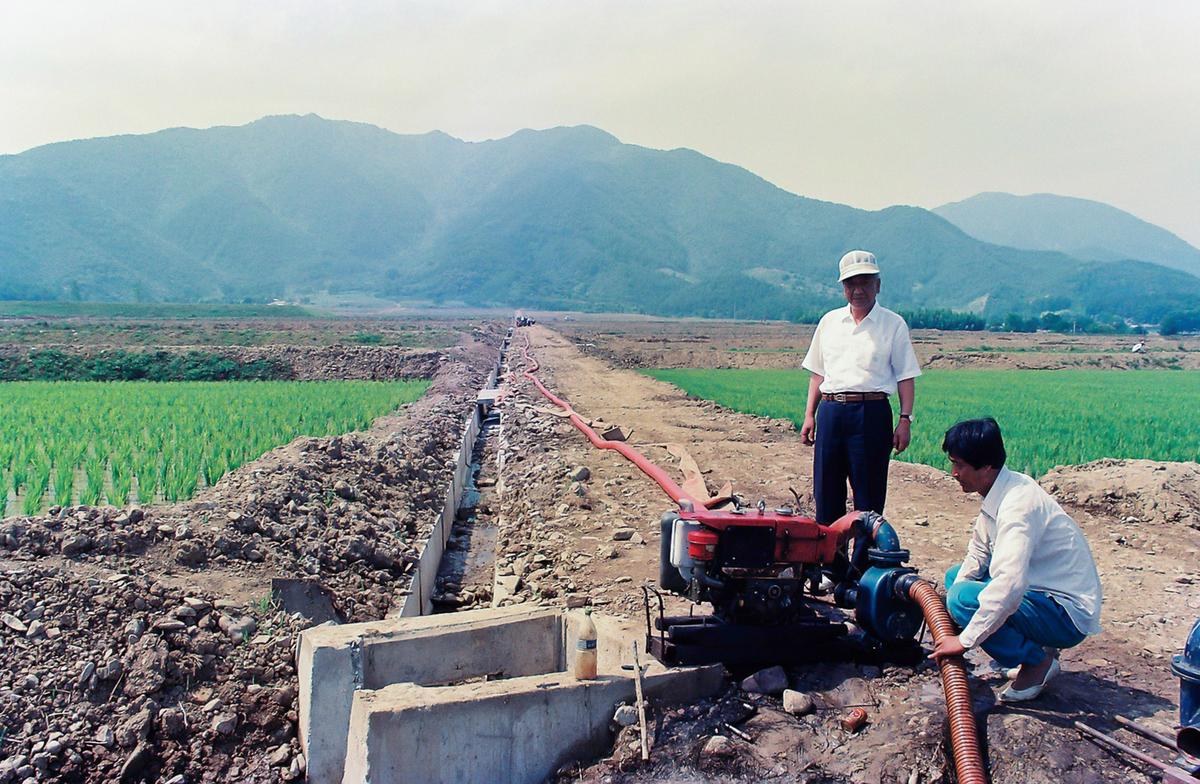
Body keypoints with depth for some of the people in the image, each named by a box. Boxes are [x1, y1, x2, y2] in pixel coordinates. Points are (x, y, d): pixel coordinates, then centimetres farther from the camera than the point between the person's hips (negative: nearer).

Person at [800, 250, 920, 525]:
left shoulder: (893, 324, 3)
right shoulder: (829, 321, 13)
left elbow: (905, 376, 1)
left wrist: (905, 420, -8)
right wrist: (809, 415, 11)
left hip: (871, 413, -4)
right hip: (830, 411, 4)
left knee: (869, 495, 1)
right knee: (826, 492, 8)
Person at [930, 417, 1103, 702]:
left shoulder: (1018, 503, -28)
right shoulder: (998, 494, 1)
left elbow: (1009, 586, -37)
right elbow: (976, 557, 11)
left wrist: (965, 640, -28)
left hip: (1069, 615, -10)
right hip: (1044, 592, 10)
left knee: (964, 597, -25)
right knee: (955, 577, 15)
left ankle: (1038, 661, -4)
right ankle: (1038, 646, 12)